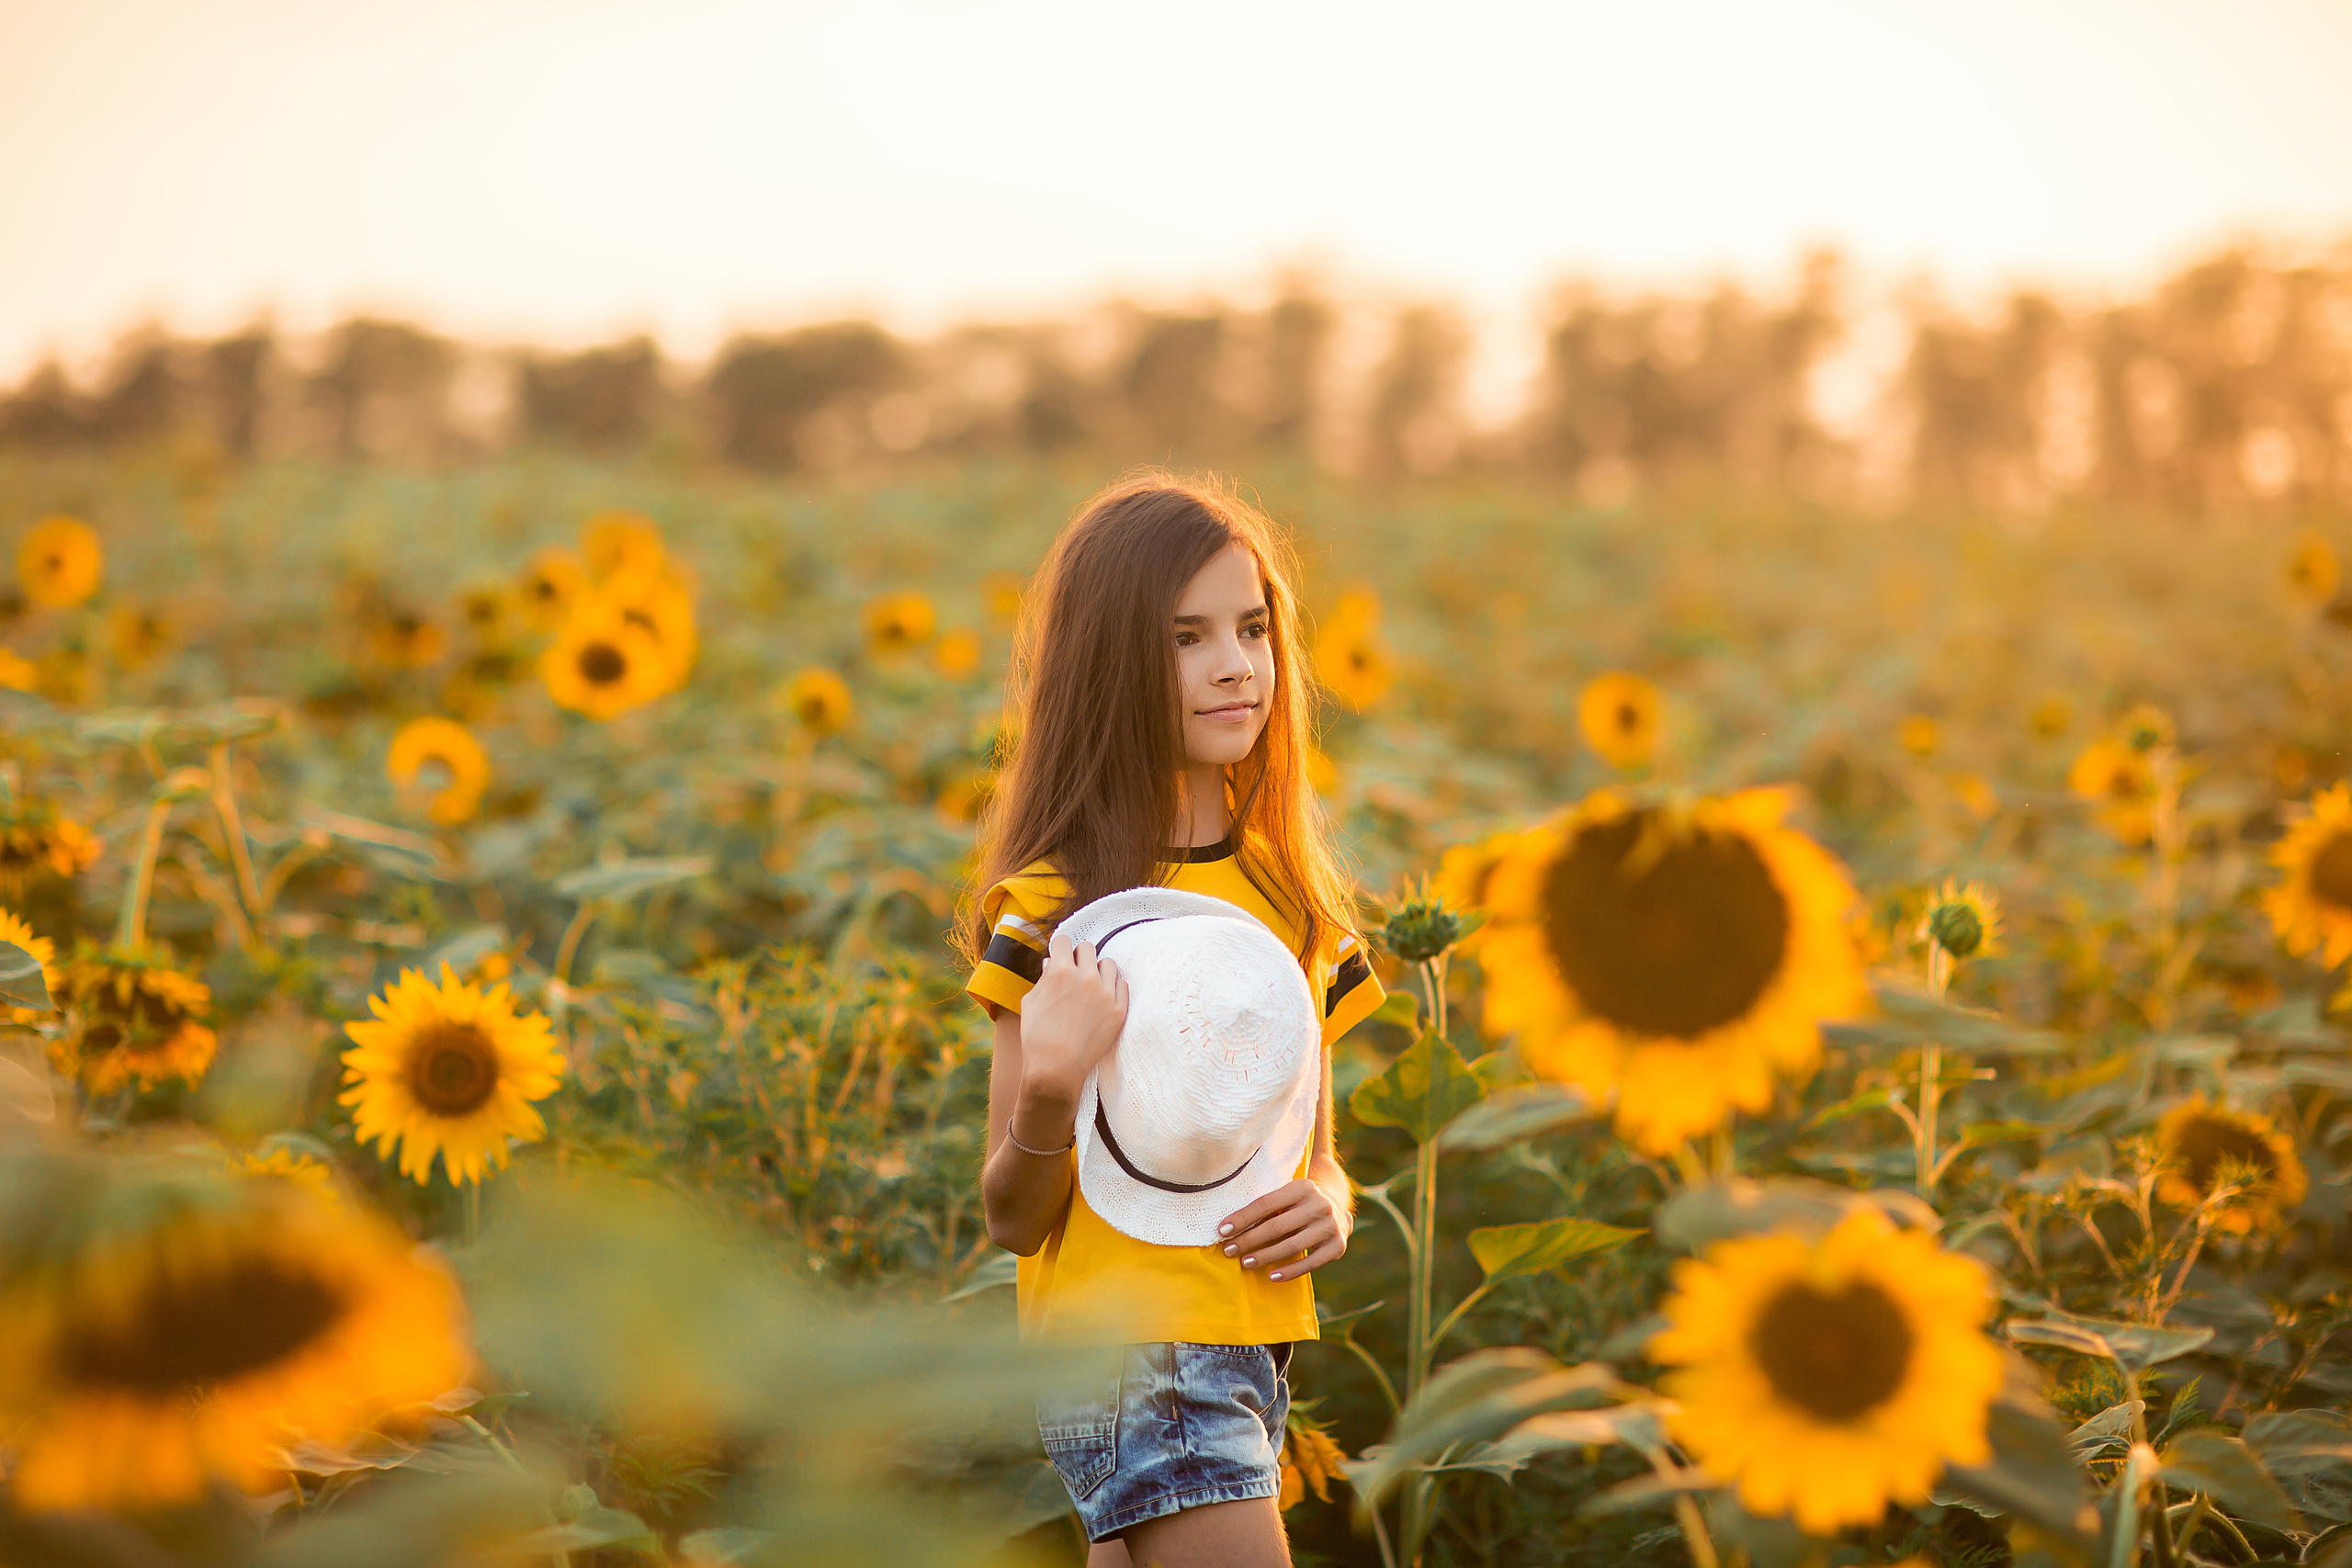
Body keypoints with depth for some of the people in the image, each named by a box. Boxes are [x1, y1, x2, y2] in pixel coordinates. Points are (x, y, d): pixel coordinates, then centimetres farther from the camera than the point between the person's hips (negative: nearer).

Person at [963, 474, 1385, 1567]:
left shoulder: (1290, 894, 10)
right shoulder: (1058, 906, -9)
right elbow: (1014, 1223, -7)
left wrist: (1329, 1208, -3)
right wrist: (1049, 1091, -26)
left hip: (1250, 1344, 7)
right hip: (1129, 1342, -7)